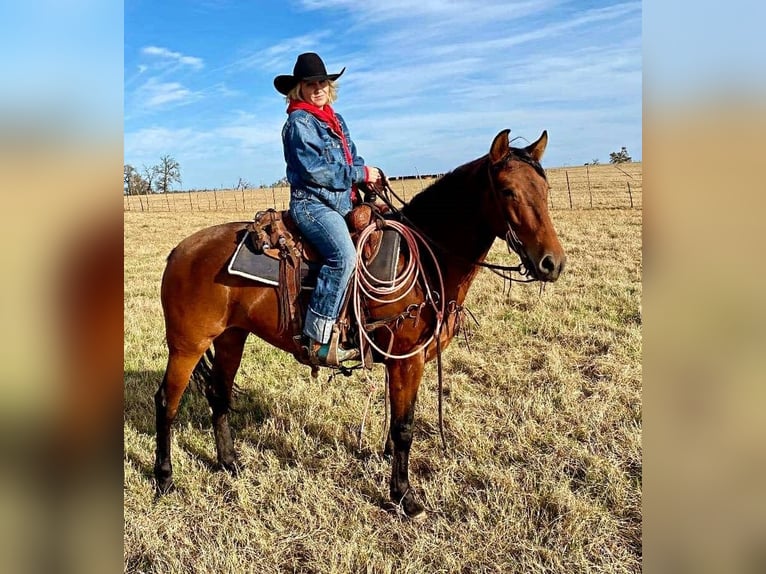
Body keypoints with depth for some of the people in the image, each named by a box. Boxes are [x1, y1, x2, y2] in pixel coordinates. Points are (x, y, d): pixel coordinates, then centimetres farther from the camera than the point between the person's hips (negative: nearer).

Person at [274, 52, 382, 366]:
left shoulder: (337, 121, 21)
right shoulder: (299, 121, -4)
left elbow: (353, 159, 21)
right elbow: (314, 169, -15)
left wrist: (370, 175, -1)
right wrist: (361, 174, -10)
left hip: (344, 203, 9)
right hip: (312, 204, -9)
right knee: (343, 254, -33)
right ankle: (318, 340, -30)